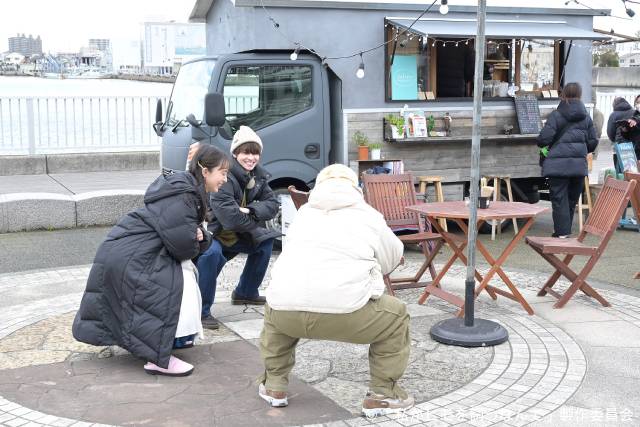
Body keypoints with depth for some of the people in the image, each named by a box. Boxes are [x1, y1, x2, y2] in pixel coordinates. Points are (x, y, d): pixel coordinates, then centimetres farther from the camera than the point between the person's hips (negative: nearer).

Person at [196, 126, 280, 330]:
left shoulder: (258, 176, 4)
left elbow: (273, 205, 0)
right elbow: (227, 214, -32)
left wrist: (250, 210, -19)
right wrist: (253, 223, -15)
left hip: (236, 234, 9)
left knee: (265, 241, 10)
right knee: (211, 252, -37)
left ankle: (245, 293, 24)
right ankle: (201, 310, -27)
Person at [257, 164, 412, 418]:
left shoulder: (303, 213, 26)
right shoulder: (369, 216, 17)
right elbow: (393, 259, 31)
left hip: (287, 310, 4)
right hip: (344, 311, -3)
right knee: (396, 316, 22)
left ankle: (274, 386, 37)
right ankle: (383, 395, 22)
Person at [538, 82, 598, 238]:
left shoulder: (556, 115, -6)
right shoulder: (586, 117, 8)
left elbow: (544, 139, -12)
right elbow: (593, 142, 10)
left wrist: (542, 144, 11)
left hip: (558, 164, -4)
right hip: (579, 164, 4)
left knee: (559, 198, 0)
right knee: (572, 198, 14)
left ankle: (562, 232, -4)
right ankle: (566, 230, 22)